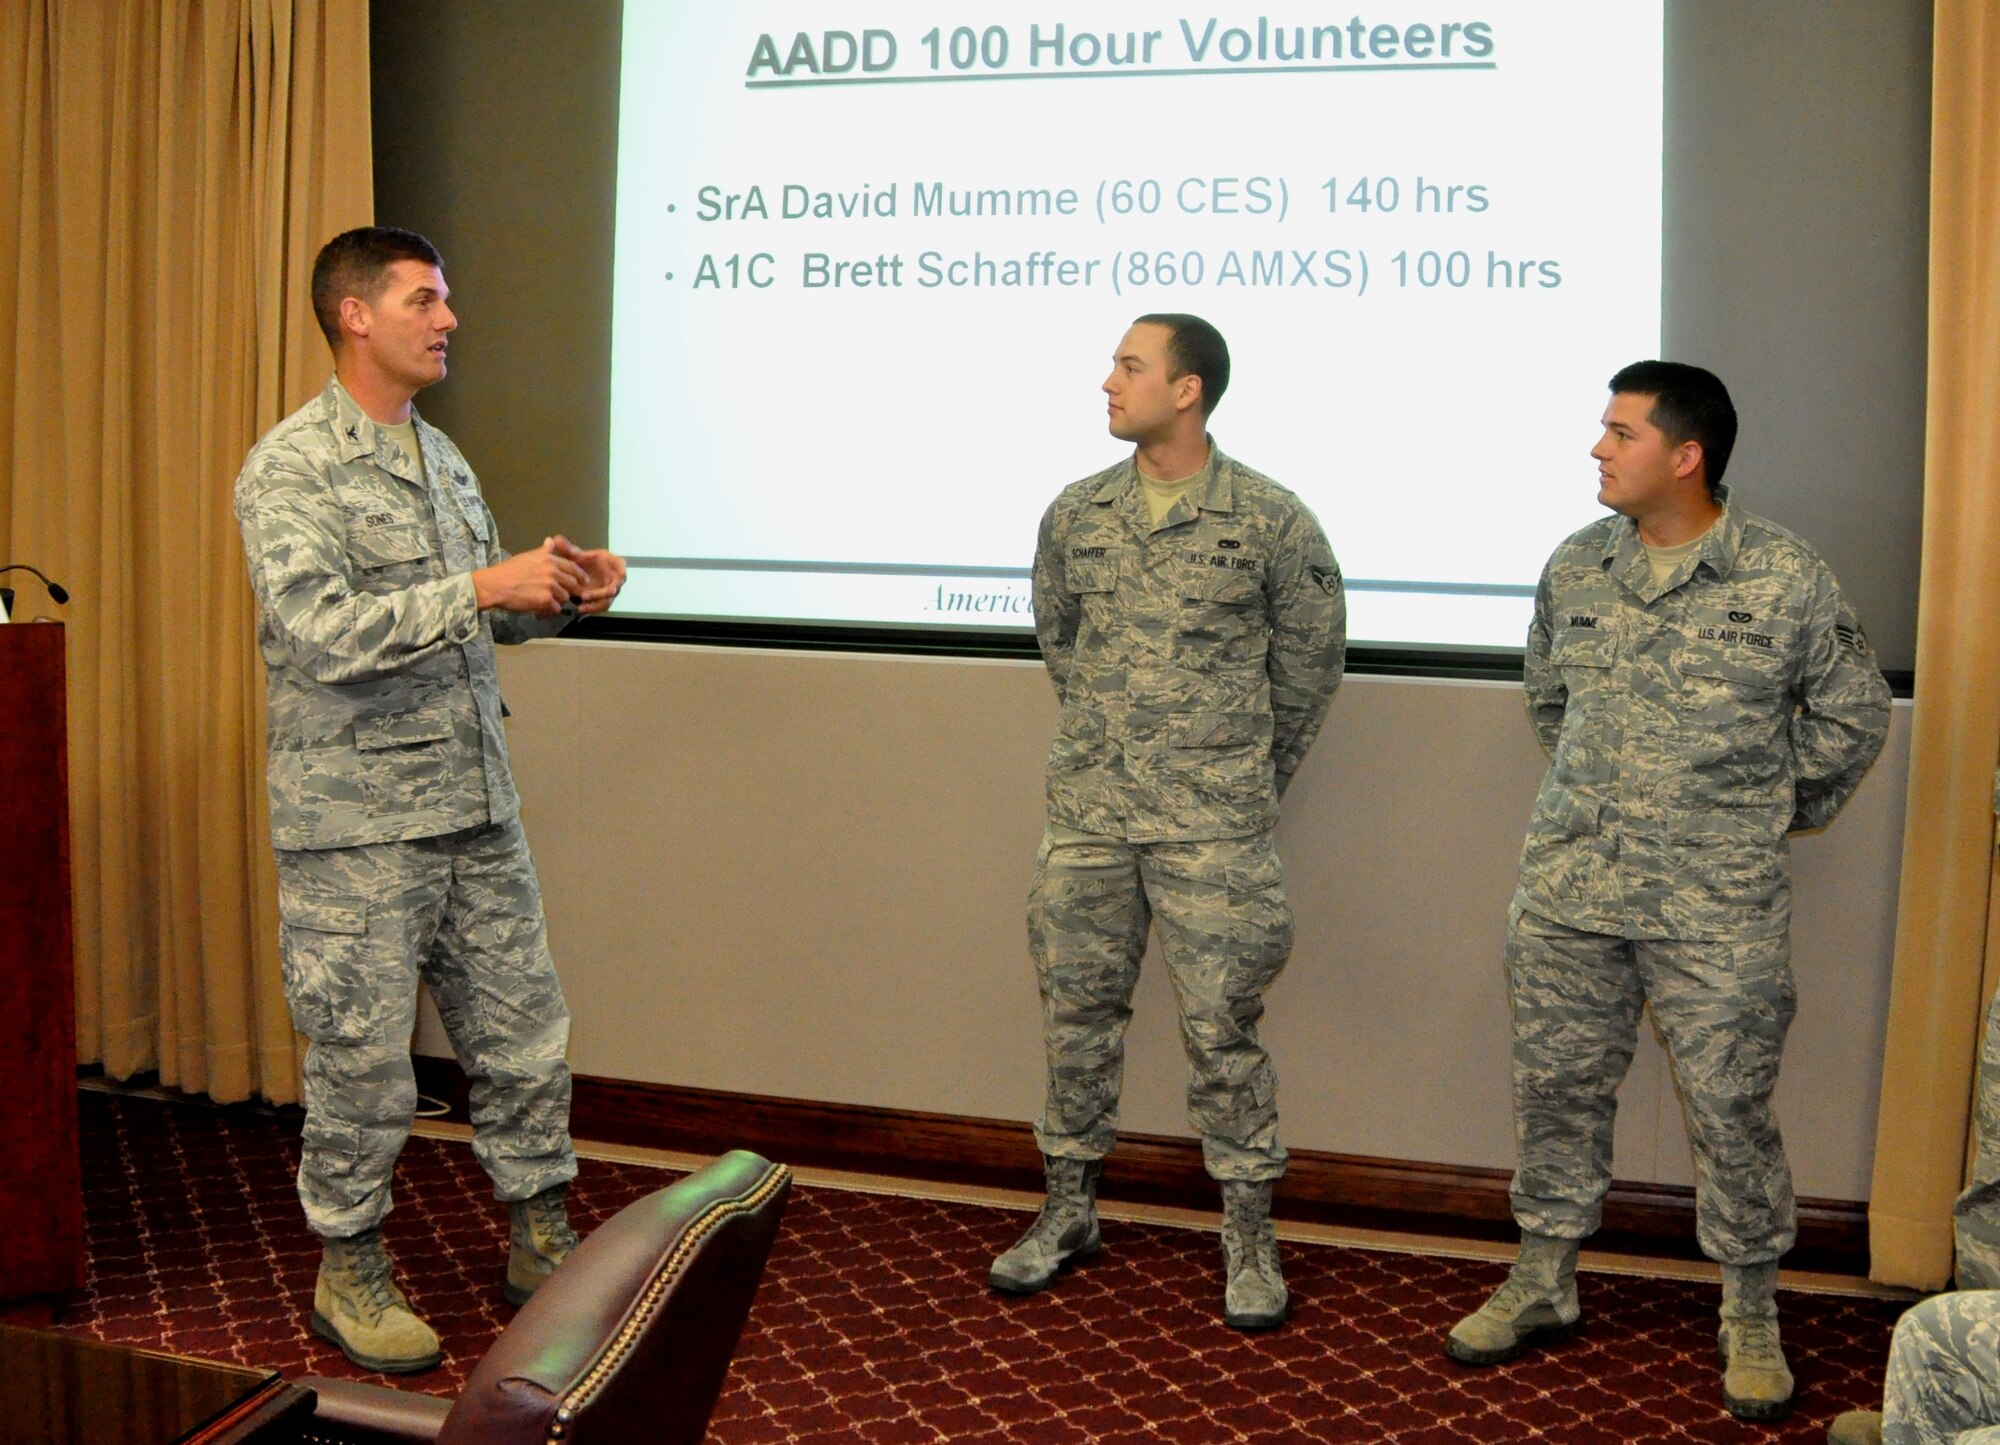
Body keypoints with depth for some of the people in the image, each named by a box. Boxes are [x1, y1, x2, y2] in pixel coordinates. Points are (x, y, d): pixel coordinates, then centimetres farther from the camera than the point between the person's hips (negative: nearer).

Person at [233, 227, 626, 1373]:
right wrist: (487, 586, -24)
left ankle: (542, 1242, 27)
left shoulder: (441, 454, 13)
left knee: (525, 1036, 11)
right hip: (357, 825, -7)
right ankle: (351, 1270, 24)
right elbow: (321, 634, -23)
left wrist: (557, 599, 3)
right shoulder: (292, 467, -10)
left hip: (479, 812, 7)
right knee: (363, 1061, 5)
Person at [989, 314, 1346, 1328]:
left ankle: (1248, 1233, 17)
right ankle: (1070, 1208, 28)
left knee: (1221, 1030, 2)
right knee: (1077, 1015, 11)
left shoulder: (1270, 521, -6)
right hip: (1087, 818, 4)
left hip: (1213, 828, -3)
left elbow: (1311, 656, 7)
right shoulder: (1076, 513, 4)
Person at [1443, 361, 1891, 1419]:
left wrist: (1772, 813, 10)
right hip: (1567, 892, 4)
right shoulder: (1575, 568, 4)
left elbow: (1851, 715, 6)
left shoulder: (1788, 579, -7)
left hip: (1719, 907, -4)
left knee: (1731, 1109, 4)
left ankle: (1751, 1315, 24)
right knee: (1557, 1090, 12)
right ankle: (1543, 1283, 29)